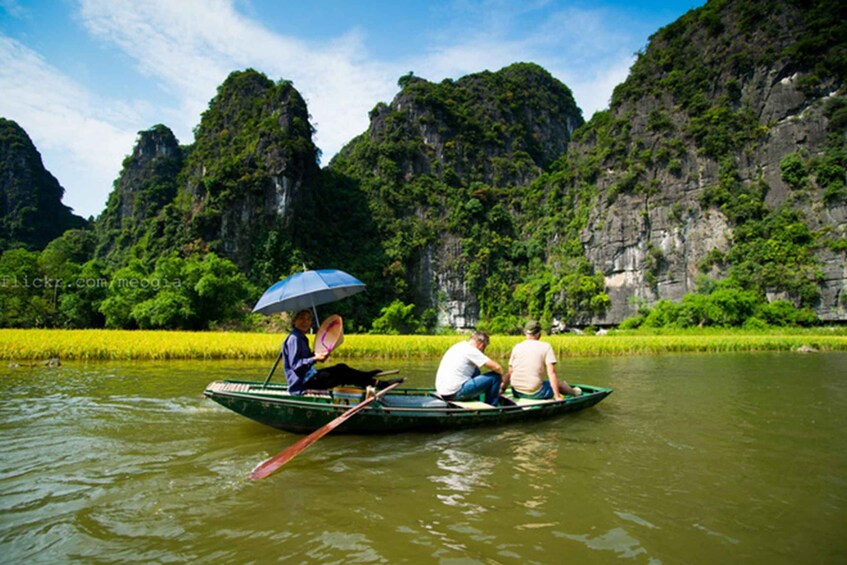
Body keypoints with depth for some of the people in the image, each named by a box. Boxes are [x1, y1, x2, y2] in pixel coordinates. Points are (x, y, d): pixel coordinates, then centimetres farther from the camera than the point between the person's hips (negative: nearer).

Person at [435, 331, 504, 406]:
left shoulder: (458, 346, 16)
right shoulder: (471, 350, -9)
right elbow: (496, 367, -12)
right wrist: (502, 377, 9)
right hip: (456, 393, -9)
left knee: (476, 371, 27)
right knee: (495, 376, -3)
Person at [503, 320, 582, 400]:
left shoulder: (516, 347, 7)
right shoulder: (546, 346, -2)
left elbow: (509, 373, 6)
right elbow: (551, 373, -8)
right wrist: (558, 397, -6)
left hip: (516, 392, 4)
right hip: (535, 393, -4)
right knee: (558, 382, 19)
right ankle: (574, 392, 47)